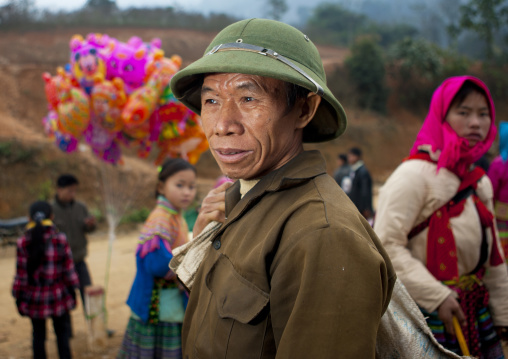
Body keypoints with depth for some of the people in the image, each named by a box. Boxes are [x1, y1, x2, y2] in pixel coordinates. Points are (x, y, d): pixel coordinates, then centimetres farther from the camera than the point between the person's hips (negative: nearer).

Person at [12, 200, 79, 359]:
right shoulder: (60, 239, -9)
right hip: (58, 296, 0)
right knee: (62, 334, 14)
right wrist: (72, 289, 7)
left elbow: (21, 274, -6)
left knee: (38, 335, 13)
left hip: (34, 298, 0)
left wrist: (18, 296, 5)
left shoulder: (23, 243, -9)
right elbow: (68, 269, -5)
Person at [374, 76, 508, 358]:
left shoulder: (481, 182, 11)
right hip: (427, 312, -7)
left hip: (474, 311, 7)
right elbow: (387, 244, -20)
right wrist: (436, 296, -21)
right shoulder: (415, 174, -14)